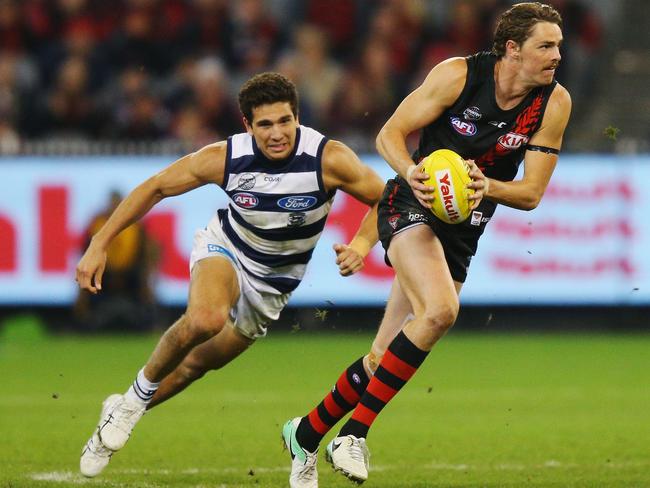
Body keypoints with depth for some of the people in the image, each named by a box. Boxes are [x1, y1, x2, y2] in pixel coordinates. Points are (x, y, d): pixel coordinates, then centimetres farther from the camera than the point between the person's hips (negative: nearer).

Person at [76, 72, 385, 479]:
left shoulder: (329, 159, -26)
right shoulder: (224, 158, -24)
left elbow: (385, 199, -11)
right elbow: (155, 188, -10)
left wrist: (362, 245, -29)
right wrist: (99, 245, -11)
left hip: (273, 283, 2)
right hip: (224, 250, -2)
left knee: (199, 364, 10)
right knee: (205, 319, -35)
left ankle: (121, 414, 36)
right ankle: (136, 396, -10)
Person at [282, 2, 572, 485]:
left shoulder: (554, 103, -6)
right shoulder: (458, 74, -14)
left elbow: (531, 193, -4)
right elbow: (390, 134, -7)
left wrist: (486, 186, -24)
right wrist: (411, 173, -28)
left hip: (462, 232, 4)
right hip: (412, 208, -4)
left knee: (384, 361, 2)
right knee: (439, 310, -31)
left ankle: (306, 433, 25)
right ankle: (354, 432, -21)